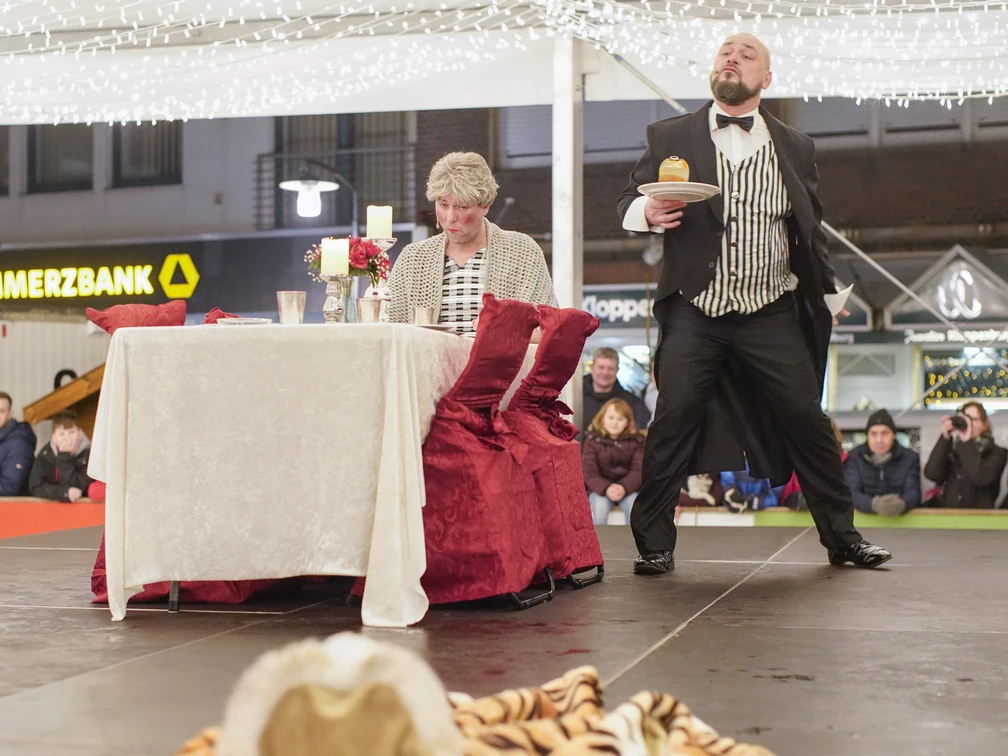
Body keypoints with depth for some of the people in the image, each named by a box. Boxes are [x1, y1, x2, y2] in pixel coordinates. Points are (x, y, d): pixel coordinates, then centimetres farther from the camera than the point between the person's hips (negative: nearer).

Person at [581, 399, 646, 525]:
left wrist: (624, 487, -27)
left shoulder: (636, 441, 2)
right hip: (600, 489, -1)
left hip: (628, 488, 1)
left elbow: (639, 470, -7)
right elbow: (588, 472, -10)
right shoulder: (593, 441, -2)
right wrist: (606, 488, -29)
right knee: (599, 505, -33)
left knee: (635, 504, -30)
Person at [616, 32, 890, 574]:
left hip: (772, 314, 1)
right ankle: (654, 543, 3)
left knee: (806, 420, 2)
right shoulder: (670, 137, 9)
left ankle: (842, 538, 14)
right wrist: (647, 212, -19)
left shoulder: (794, 147, 13)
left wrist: (822, 296, 6)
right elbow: (628, 200, 4)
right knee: (673, 419, -6)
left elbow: (811, 230, 15)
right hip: (695, 312, -1)